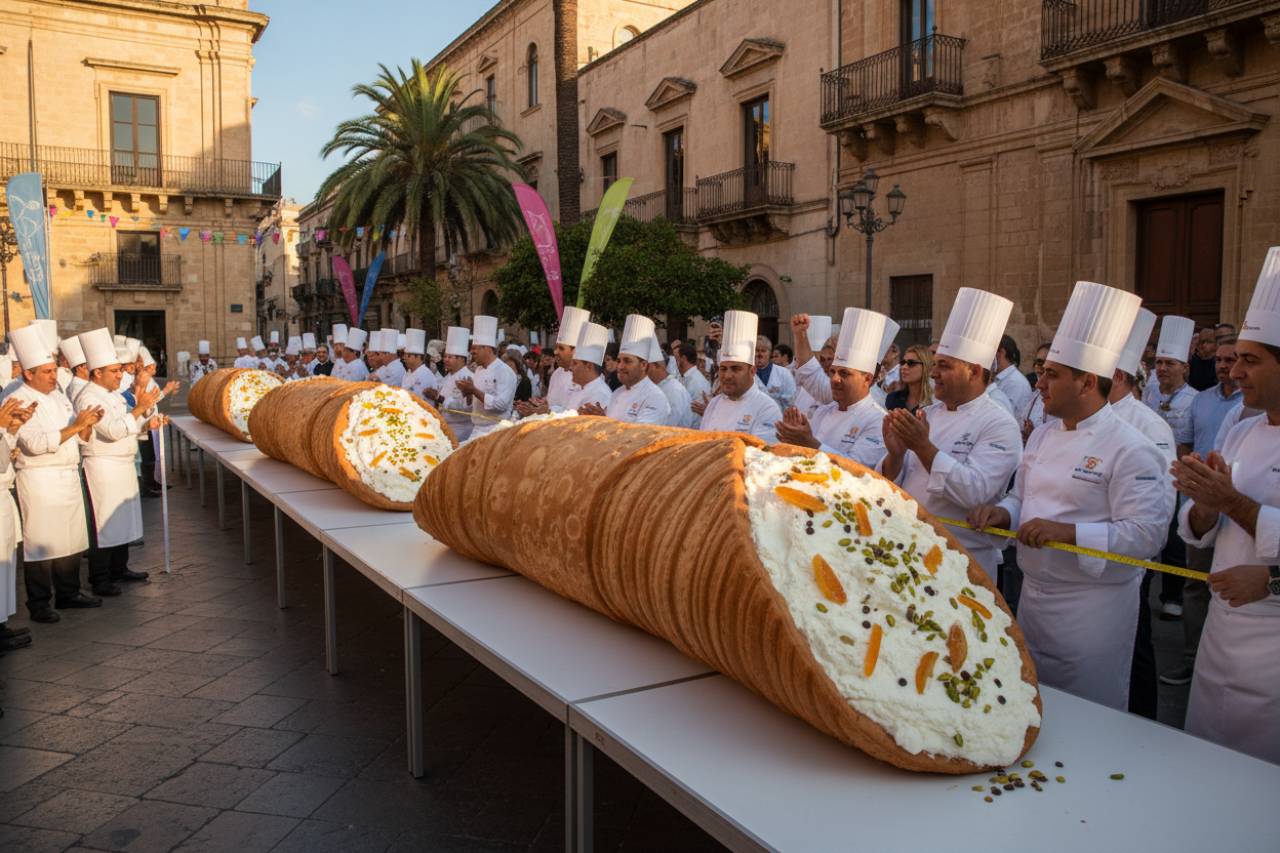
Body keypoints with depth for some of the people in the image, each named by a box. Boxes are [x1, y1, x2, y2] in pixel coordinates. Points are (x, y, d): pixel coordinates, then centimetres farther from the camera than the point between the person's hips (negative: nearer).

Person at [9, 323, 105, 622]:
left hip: (68, 477, 7)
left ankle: (68, 594, 25)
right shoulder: (20, 401, -11)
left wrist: (88, 423, -4)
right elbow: (36, 443, -22)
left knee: (71, 541, 13)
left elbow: (80, 437, 17)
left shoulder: (59, 396, 14)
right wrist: (75, 426, -23)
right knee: (41, 544, -1)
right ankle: (39, 604, 10)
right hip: (40, 481, -7)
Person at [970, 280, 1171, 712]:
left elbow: (1146, 534, -22)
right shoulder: (1042, 436, 8)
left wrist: (1069, 532, -28)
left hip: (1093, 608, -8)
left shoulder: (1129, 449, -17)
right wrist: (1004, 514, -2)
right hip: (1033, 596, 8)